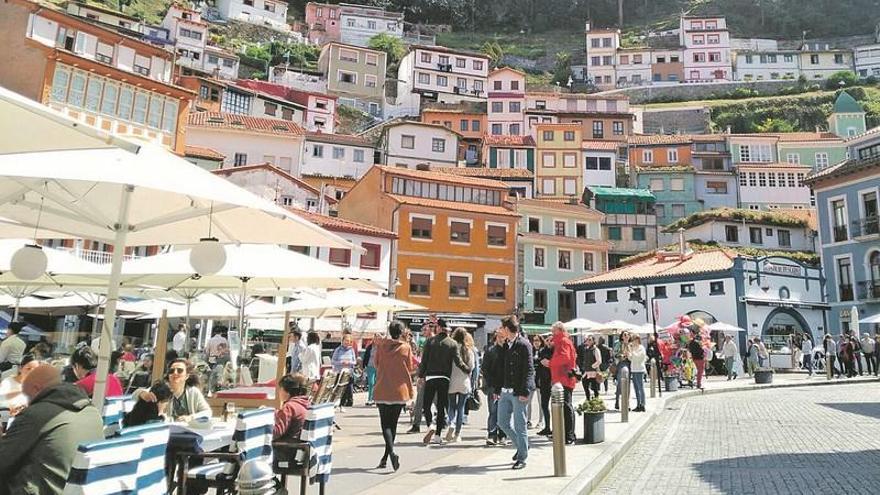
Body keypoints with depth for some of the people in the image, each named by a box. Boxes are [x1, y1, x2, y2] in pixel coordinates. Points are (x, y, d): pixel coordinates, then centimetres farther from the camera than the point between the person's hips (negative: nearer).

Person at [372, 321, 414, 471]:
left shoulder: (381, 345, -3)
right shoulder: (406, 347, -5)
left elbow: (376, 363, 9)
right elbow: (410, 368, 0)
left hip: (382, 390, 0)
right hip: (400, 391, 1)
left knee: (385, 424, 4)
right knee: (393, 423, 13)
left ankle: (391, 452, -18)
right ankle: (385, 457, 17)